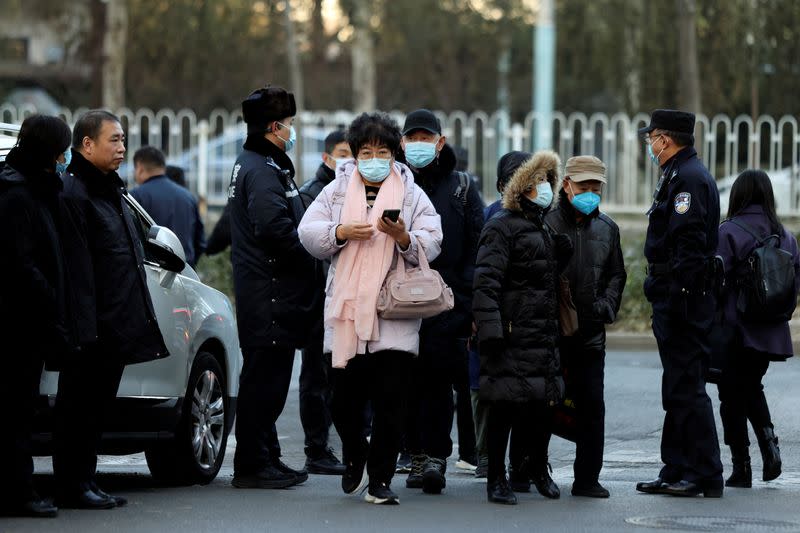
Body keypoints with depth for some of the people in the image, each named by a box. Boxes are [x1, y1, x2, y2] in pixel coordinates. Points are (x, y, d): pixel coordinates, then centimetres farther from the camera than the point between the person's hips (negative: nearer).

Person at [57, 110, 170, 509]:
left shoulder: (113, 192, 19)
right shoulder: (74, 194, -13)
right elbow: (77, 267, -20)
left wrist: (138, 319, 20)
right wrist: (85, 327, -24)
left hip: (116, 329, 10)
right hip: (93, 327, -10)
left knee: (98, 405, 13)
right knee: (79, 405, -3)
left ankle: (85, 482, 18)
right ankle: (72, 486, 2)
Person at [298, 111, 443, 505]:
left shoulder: (412, 195, 9)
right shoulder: (336, 191, 13)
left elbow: (431, 246, 2)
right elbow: (308, 233, 6)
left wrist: (404, 237, -18)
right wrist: (342, 232, -11)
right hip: (345, 310, 1)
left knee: (391, 402, -5)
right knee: (344, 399, 3)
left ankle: (380, 479, 3)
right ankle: (354, 455, 31)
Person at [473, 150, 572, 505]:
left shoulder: (543, 229, 20)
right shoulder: (502, 227, -7)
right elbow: (486, 282, -15)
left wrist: (561, 255, 8)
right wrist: (490, 329, -24)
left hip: (544, 334, 8)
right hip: (512, 334, -8)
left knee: (545, 402, 10)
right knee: (504, 407, -4)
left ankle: (537, 467, 28)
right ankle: (497, 478, 3)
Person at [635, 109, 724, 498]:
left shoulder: (688, 178, -14)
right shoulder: (680, 175, 19)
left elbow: (689, 245, -23)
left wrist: (676, 298, -25)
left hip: (682, 300, -11)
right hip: (676, 298, 11)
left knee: (686, 388, -8)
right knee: (678, 389, 13)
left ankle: (706, 476, -6)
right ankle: (676, 473, 18)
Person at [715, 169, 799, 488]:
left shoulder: (729, 232, -12)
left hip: (737, 329, -5)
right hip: (772, 333, 5)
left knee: (733, 396, 5)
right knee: (752, 387, 23)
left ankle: (741, 468, 4)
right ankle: (769, 443, 1)